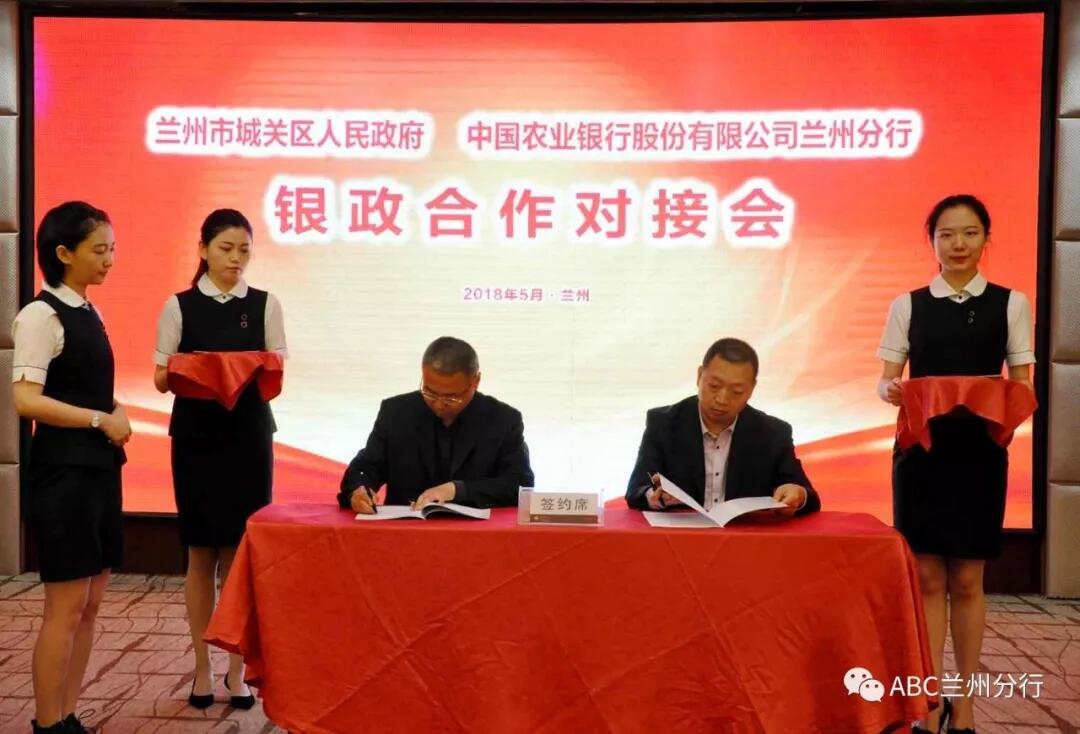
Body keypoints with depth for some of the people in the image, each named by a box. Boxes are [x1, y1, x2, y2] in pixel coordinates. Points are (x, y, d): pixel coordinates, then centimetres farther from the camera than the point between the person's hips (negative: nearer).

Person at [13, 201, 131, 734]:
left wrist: (117, 416, 2)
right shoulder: (41, 315, -11)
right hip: (63, 470, -8)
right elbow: (26, 400, -20)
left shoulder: (90, 315, 12)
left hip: (99, 468, 8)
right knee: (66, 608, -1)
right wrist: (102, 420, -15)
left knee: (90, 604, 12)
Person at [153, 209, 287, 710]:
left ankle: (238, 668, 15)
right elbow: (160, 378, 3)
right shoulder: (180, 306, 3)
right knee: (201, 554, 7)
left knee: (243, 554, 2)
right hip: (196, 437, 0)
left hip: (250, 436, 0)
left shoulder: (265, 305, 3)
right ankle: (203, 668, 20)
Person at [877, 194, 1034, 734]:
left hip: (979, 452, 0)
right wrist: (891, 392, -20)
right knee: (926, 578, 3)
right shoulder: (908, 305, 4)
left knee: (966, 581, 6)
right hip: (921, 449, 0)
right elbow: (886, 379, 3)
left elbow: (1021, 384, 4)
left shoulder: (1010, 304, 4)